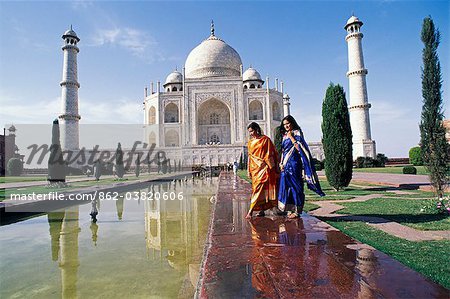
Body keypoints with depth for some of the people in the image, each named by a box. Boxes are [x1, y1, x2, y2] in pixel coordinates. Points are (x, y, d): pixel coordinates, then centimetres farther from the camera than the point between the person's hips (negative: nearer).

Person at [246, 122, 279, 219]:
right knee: (261, 189, 6)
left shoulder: (265, 139, -1)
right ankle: (262, 210, 11)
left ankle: (250, 211, -13)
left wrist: (270, 167, -7)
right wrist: (249, 170, 13)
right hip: (255, 168, 5)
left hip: (264, 167, -5)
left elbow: (270, 154, -2)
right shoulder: (250, 142, 13)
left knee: (259, 188, -12)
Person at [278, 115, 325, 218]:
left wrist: (291, 137, -10)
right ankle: (290, 209, 13)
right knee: (286, 185, 5)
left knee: (294, 185, -5)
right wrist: (281, 163, 8)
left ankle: (296, 210, 1)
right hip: (285, 164, 7)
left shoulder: (297, 133, -2)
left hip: (294, 163, -7)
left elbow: (298, 147, -15)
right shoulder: (284, 136, 18)